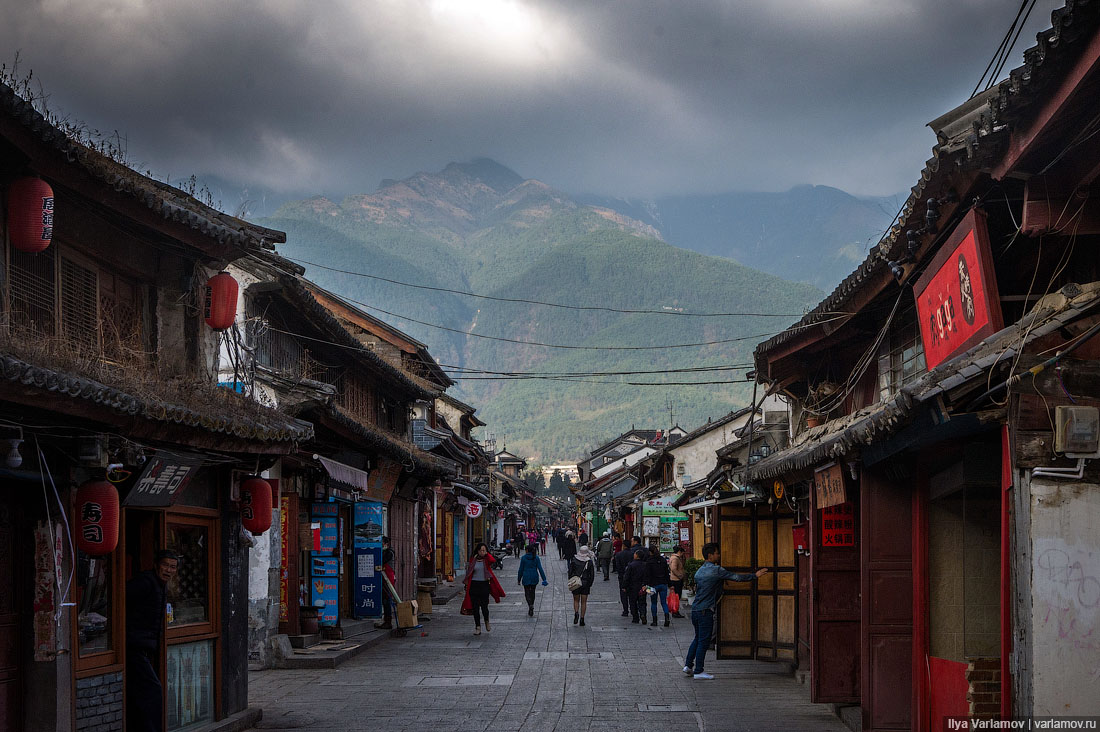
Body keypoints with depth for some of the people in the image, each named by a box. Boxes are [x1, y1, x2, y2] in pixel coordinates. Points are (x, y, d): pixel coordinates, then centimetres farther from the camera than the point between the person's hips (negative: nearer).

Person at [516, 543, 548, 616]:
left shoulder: (524, 558, -7)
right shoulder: (536, 557, -3)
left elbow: (521, 569, -2)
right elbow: (540, 569, -6)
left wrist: (519, 579, 8)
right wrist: (544, 579, -6)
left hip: (526, 578, -3)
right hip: (534, 577, 3)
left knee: (527, 593, 2)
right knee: (532, 592, 19)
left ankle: (530, 605, -23)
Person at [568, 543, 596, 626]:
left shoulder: (574, 560, -5)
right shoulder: (589, 561, -6)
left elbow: (570, 572, -2)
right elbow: (592, 575, -3)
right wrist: (590, 584, 7)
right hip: (586, 584, 0)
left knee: (576, 600, 14)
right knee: (584, 602, 7)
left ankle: (576, 613, -11)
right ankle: (582, 619, 4)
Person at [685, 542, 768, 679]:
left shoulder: (699, 571, 13)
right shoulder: (716, 570, -11)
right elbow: (737, 577, -12)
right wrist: (755, 576, -2)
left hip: (695, 610, 8)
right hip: (705, 611, -8)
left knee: (698, 638, 20)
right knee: (703, 640, -2)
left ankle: (688, 664, 18)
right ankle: (698, 671, 1)